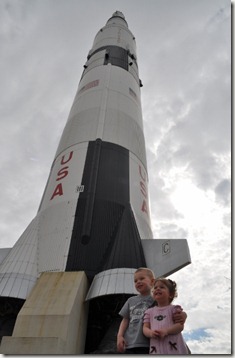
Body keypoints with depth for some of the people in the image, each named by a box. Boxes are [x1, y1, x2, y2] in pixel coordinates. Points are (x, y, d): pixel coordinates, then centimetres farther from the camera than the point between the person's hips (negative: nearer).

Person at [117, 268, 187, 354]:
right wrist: (119, 336, 2)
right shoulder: (131, 301, 19)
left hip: (149, 345, -3)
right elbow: (125, 320, 18)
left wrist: (182, 315, -25)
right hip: (130, 345, 4)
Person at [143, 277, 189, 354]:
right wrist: (151, 333, -17)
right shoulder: (149, 311, 15)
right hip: (157, 348, 3)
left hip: (174, 346, -2)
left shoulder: (174, 308, 6)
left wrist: (166, 331, -21)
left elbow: (180, 325, -5)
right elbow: (145, 328, 8)